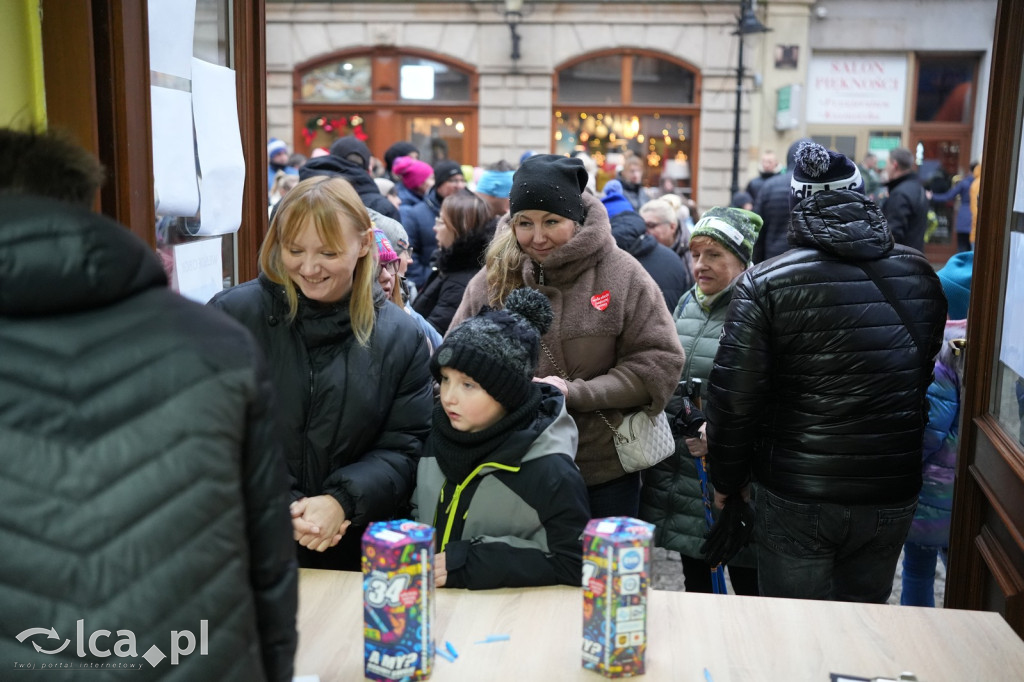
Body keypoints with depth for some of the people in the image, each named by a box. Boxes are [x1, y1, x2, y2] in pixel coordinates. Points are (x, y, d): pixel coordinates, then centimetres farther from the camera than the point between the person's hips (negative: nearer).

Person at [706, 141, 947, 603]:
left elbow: (733, 397, -12)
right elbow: (925, 376, 11)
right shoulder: (919, 275, 0)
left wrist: (726, 479, 2)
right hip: (893, 496, 4)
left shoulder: (764, 284, -14)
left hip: (796, 499, -4)